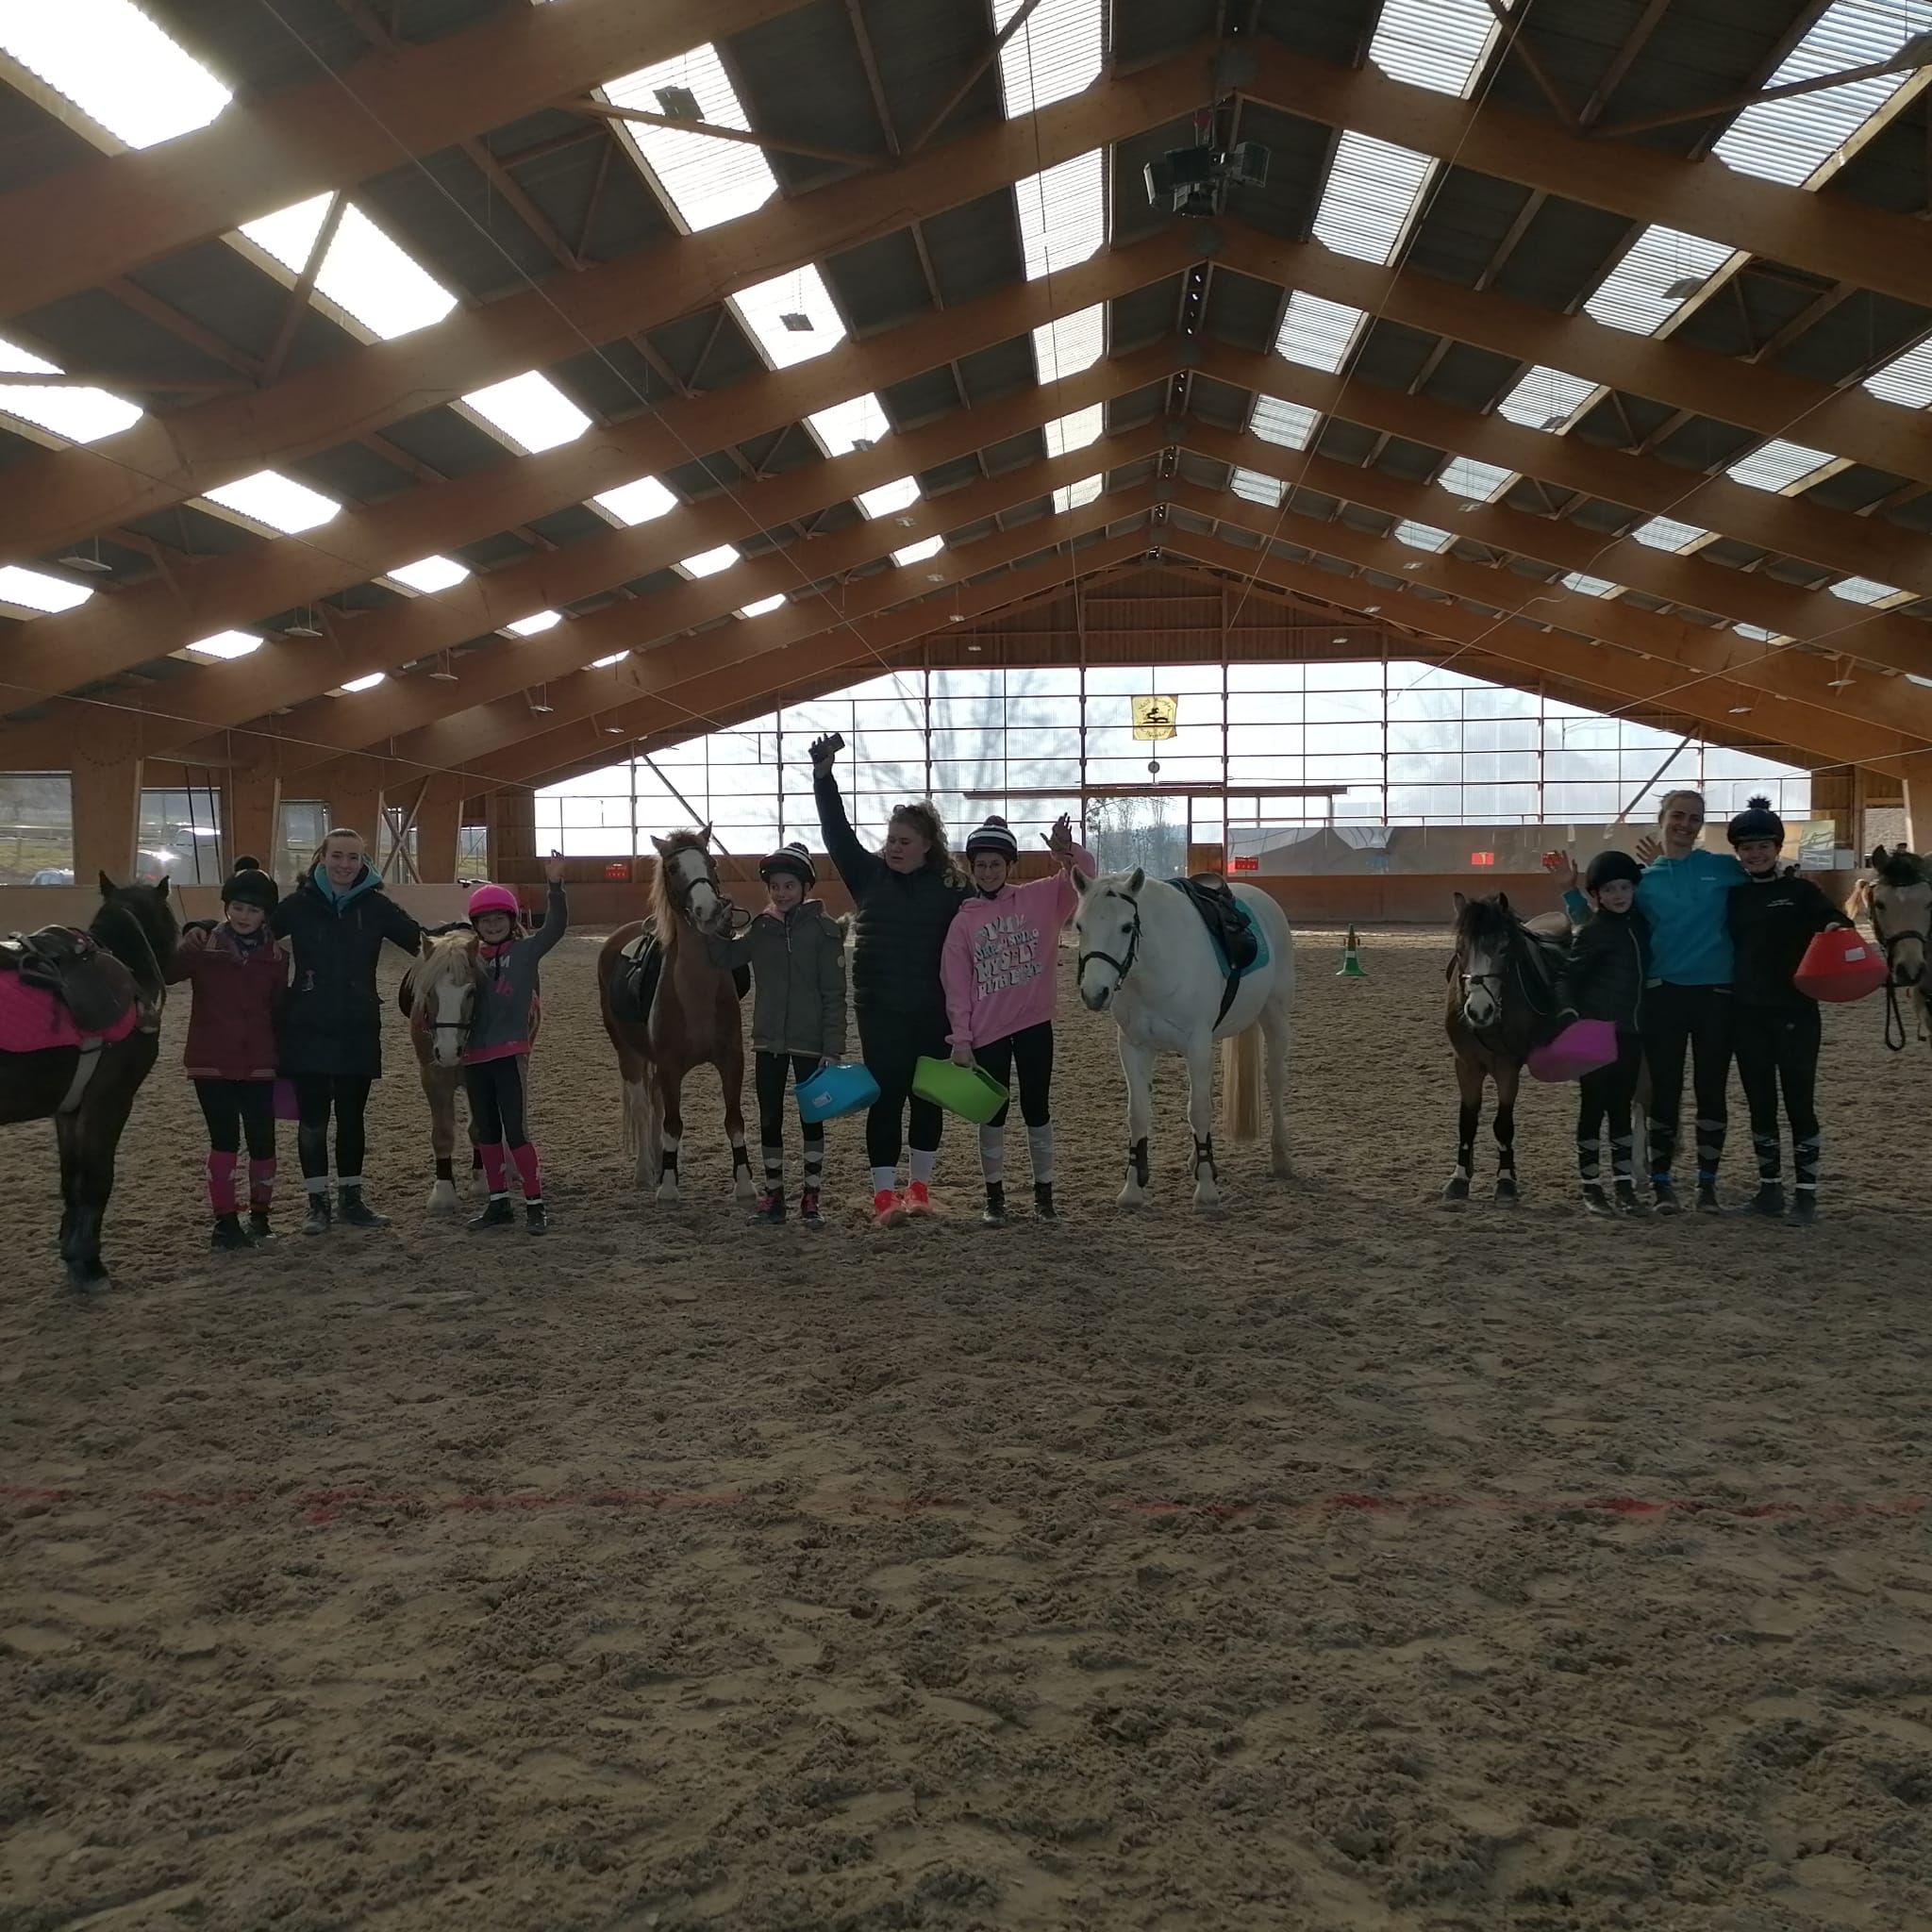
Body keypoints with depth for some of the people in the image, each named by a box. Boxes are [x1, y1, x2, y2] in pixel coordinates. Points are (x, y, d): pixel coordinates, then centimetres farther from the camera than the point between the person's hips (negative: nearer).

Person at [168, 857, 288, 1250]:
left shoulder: (276, 956, 5)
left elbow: (280, 1011, 9)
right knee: (225, 1140, -3)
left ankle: (260, 1215, 21)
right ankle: (225, 1221, 6)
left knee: (262, 1141, 3)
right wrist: (187, 948, -35)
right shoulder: (204, 945, -1)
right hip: (211, 1062, -2)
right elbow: (166, 973, -17)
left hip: (258, 1064, 2)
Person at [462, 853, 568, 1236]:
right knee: (486, 1133, 12)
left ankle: (535, 1204, 3)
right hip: (474, 1057, 5)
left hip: (510, 1053, -5)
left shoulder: (526, 951, -2)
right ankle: (498, 1202, 22)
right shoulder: (471, 959, 9)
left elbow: (555, 926, -15)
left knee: (516, 1132, -5)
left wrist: (555, 885, -27)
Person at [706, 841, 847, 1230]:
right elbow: (726, 957, 2)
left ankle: (812, 1196, 19)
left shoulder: (822, 928, -9)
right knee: (769, 1119, 10)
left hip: (810, 1042, -4)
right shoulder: (761, 928, 4)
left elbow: (834, 994, -9)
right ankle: (773, 1193, 21)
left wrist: (833, 1048, -13)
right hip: (768, 1041, 4)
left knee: (812, 1118, 8)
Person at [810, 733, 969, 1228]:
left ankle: (920, 1187, 24)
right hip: (879, 1008, 0)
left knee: (927, 1096, 10)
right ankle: (884, 1195, -2)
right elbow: (837, 833, -6)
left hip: (932, 1011, 0)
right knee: (886, 1097, -3)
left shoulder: (951, 889, -1)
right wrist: (823, 776, -18)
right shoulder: (869, 875, 3)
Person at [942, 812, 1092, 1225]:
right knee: (993, 1114, 8)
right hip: (987, 1032, 0)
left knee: (1037, 1109, 8)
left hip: (1034, 1024, 0)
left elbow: (1084, 874, -10)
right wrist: (960, 1039, -6)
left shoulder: (1038, 899, 0)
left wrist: (1068, 852, -32)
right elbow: (956, 987, -1)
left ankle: (1044, 1191, 21)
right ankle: (994, 1195, 20)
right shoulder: (963, 921, 0)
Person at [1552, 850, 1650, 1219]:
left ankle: (1624, 1186, 17)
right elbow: (1567, 977, -11)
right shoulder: (1591, 932, -9)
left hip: (1631, 1031, 5)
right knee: (1594, 1106, 1)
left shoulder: (1641, 923, 7)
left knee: (1621, 1107, 11)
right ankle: (1591, 1188, 9)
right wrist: (1568, 1011, -26)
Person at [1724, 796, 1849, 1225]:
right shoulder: (1732, 896, 8)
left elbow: (1838, 927, -6)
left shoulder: (1801, 891, -1)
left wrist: (1837, 930, -29)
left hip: (1795, 1011, -3)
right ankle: (1770, 1189, 16)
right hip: (1747, 1014, 3)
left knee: (1799, 1101, -2)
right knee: (1760, 1103, 8)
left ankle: (1806, 1193, 5)